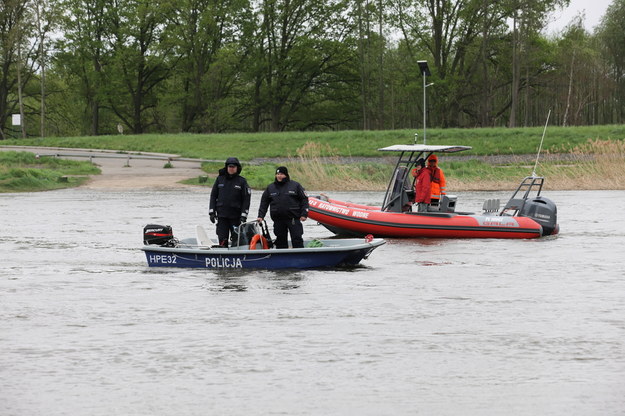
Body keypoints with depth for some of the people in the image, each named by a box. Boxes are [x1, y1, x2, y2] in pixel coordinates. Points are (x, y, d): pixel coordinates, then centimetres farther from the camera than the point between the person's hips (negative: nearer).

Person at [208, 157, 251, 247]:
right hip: (222, 215, 2)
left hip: (236, 216, -2)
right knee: (222, 239, -3)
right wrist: (211, 212, 4)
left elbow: (246, 199, -1)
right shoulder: (220, 179, 9)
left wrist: (243, 216, -9)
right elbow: (213, 196, 12)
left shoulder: (242, 181, 2)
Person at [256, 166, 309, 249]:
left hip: (294, 218, -3)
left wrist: (304, 214, -4)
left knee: (297, 239, -8)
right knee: (281, 240, 7)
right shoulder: (270, 188, 12)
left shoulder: (295, 185, 4)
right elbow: (264, 202, 15)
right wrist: (261, 216, 5)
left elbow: (304, 199, 4)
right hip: (278, 221, 3)